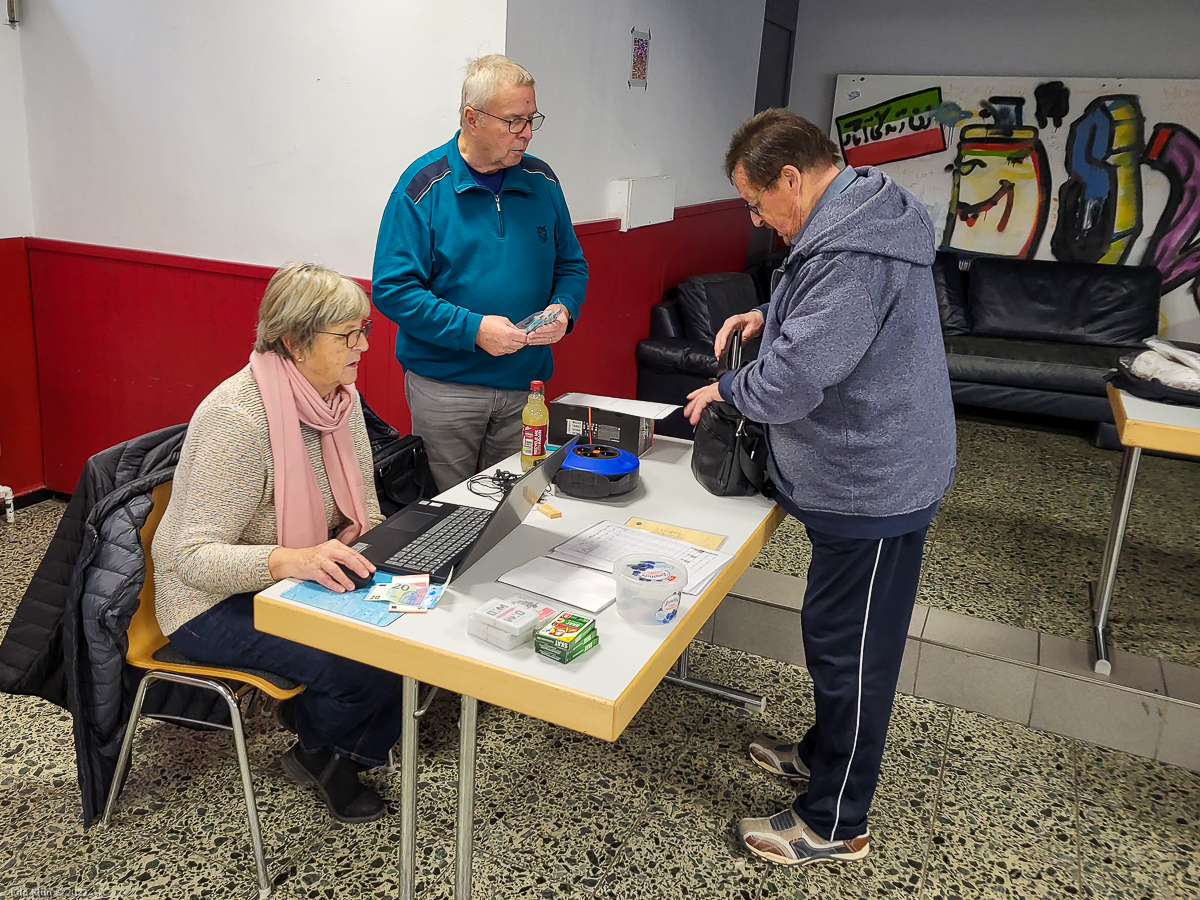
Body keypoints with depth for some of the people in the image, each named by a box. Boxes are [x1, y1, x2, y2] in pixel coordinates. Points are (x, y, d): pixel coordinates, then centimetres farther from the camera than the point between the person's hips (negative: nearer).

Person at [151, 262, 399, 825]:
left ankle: (334, 753, 11)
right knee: (367, 667, -25)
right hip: (215, 601, -8)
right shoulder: (237, 418, -27)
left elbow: (361, 509, 6)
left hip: (305, 577, 8)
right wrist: (293, 560, -45)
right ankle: (318, 751, 11)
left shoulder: (340, 396, -3)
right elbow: (195, 557, -29)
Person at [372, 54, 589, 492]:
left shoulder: (541, 181, 7)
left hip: (525, 383, 4)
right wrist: (472, 329, -21)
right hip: (444, 387, -4)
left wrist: (563, 308, -6)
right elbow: (393, 288, -12)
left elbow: (571, 264, 16)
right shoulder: (425, 186, -8)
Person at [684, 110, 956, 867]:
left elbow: (791, 382, -28)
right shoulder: (856, 219, 8)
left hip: (872, 488, -10)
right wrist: (771, 315, 10)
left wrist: (726, 389, -8)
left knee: (850, 652, 4)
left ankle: (835, 825, 22)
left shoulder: (853, 255, -27)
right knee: (838, 639, 24)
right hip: (866, 474, 10)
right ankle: (824, 753, 45)